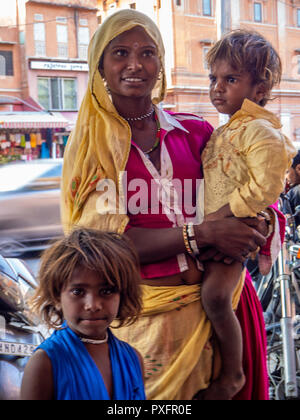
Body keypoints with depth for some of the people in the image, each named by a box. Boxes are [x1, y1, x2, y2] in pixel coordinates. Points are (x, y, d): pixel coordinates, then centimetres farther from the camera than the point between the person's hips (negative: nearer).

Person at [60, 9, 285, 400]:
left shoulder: (196, 131, 5)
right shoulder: (92, 143, -3)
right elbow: (107, 240, -14)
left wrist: (261, 221, -15)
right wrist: (203, 233, -20)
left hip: (212, 302, 3)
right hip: (142, 312, -3)